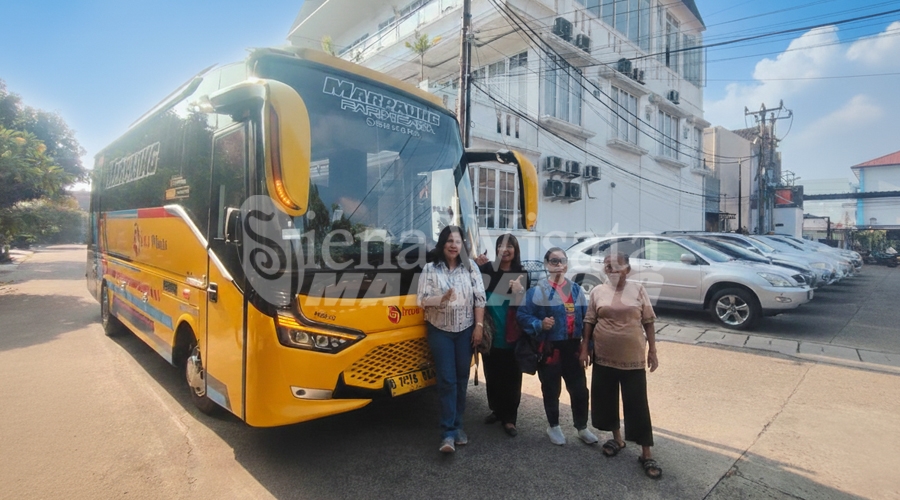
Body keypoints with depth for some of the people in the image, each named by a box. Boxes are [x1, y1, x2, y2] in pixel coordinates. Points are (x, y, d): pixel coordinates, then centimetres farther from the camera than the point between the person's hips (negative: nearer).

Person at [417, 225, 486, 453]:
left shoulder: (470, 266, -1)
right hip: (440, 331, -2)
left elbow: (480, 298, -1)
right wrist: (442, 299, -27)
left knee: (462, 378, 10)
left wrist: (479, 326, -6)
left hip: (465, 330, 2)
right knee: (447, 380, -3)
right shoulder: (430, 269, -5)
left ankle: (457, 425, 25)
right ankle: (448, 432, 2)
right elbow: (422, 301, -9)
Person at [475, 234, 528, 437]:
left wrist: (519, 291, -21)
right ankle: (496, 409, 34)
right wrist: (478, 268, -14)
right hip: (491, 333, 1)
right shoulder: (488, 269, 0)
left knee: (511, 377, 6)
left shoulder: (522, 274, 0)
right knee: (492, 375, 14)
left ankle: (509, 418, 20)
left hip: (512, 335, -1)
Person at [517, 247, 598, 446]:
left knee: (579, 389, 10)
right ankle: (553, 427, 32)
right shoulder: (537, 290, -10)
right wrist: (539, 324, -27)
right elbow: (522, 315, -10)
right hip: (549, 349, -4)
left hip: (572, 347, 4)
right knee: (551, 390, 11)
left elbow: (585, 318, 9)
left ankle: (582, 427, 32)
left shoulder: (576, 289, 6)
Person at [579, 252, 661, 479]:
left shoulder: (637, 290, -2)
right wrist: (585, 349, 1)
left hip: (632, 358, -2)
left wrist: (652, 351, 0)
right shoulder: (598, 291, 1)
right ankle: (617, 438, 36)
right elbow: (589, 322, 5)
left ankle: (646, 454, 15)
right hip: (604, 357, 2)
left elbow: (648, 322, 2)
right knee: (606, 399, 13)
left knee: (637, 405, 3)